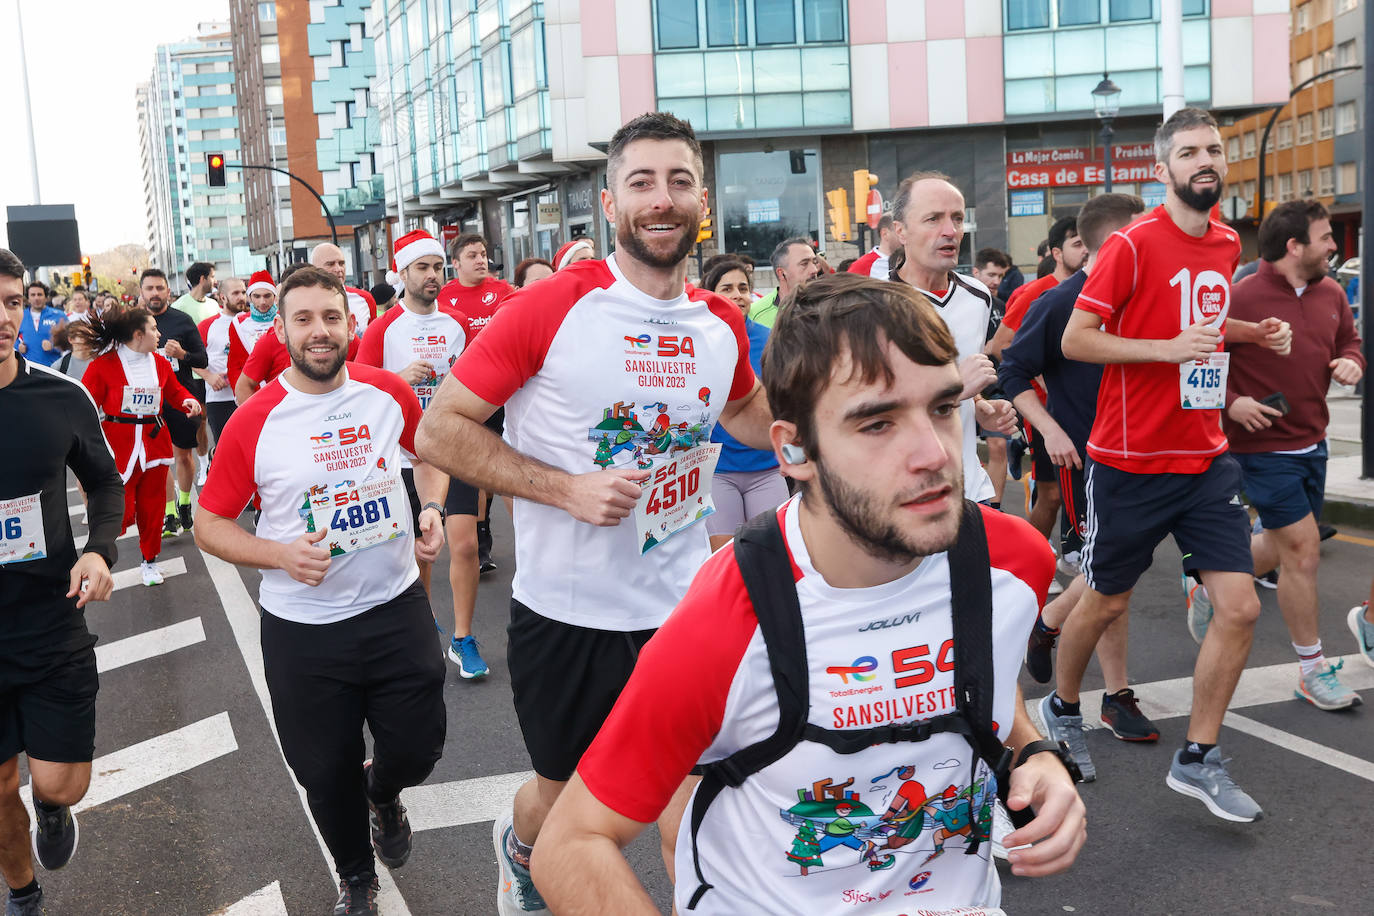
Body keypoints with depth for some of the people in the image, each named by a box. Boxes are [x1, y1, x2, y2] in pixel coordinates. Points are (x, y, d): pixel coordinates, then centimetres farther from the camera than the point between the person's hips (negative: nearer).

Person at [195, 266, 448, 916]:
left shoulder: (390, 393, -4)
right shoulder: (253, 423, -12)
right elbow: (209, 524, -4)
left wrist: (432, 509, -2)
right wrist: (280, 555, -20)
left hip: (396, 606, 2)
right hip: (302, 626, -1)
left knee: (417, 749, 8)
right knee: (326, 775, 13)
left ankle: (383, 794, 47)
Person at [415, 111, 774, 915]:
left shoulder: (723, 325, 0)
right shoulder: (551, 307, -14)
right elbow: (440, 430, -11)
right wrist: (566, 488, -21)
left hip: (685, 609, 3)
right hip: (567, 614, -2)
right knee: (564, 794, 20)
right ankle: (520, 849, 55)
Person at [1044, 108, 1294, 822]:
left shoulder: (1227, 244, 10)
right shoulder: (1133, 245, -12)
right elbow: (1074, 340, -14)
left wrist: (1256, 332, 9)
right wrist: (1168, 347, -22)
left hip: (1205, 459, 6)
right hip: (1131, 461, -6)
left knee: (1240, 606, -2)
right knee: (1105, 602, 9)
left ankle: (1197, 760, 12)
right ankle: (1061, 709, 37)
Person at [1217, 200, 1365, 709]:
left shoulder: (1331, 294, 5)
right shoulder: (1241, 298, -17)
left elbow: (1349, 339, 21)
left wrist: (1351, 361, -1)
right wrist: (1229, 402, -22)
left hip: (1312, 442, 8)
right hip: (1263, 445, -8)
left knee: (1279, 548, 18)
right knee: (1303, 548, -5)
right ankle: (1312, 672, 9)